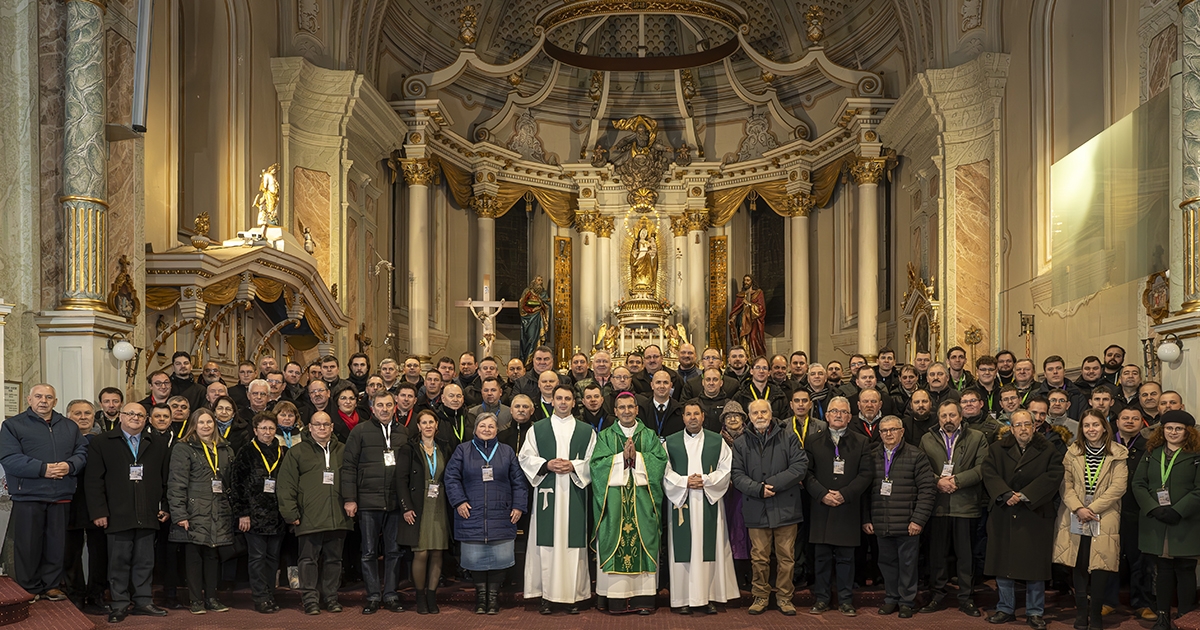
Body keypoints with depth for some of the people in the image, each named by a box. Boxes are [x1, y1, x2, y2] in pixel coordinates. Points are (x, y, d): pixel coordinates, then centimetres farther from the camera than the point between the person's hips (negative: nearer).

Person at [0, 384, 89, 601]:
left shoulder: (70, 427, 16)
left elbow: (82, 452, 10)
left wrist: (70, 465, -12)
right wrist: (42, 469, -18)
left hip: (61, 497, 4)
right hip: (28, 496, -3)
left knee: (56, 544, 8)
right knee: (28, 545, 2)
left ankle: (51, 585, 18)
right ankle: (29, 589, 13)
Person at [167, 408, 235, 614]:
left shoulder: (225, 450, 15)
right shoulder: (183, 448, -1)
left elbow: (231, 481, 15)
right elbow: (176, 483, -7)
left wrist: (234, 511, 8)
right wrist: (179, 514, -14)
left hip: (219, 512, 4)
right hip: (195, 510, -4)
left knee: (213, 554, 7)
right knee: (194, 555, 0)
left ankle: (211, 597, 15)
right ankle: (196, 600, 7)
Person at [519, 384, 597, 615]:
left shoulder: (586, 431, 11)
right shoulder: (538, 429, 11)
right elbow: (526, 457, 5)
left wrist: (574, 466, -11)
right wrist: (546, 465, -10)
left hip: (574, 494, 0)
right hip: (547, 492, 0)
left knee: (573, 543, -2)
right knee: (546, 543, -3)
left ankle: (573, 596, 3)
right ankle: (547, 596, 1)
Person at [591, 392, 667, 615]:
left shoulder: (650, 436, 12)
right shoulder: (605, 436, 9)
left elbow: (660, 460, -1)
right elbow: (597, 463, -3)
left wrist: (637, 456, -12)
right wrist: (622, 456, -12)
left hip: (642, 500, 1)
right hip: (614, 500, -1)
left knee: (643, 545, -2)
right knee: (615, 544, -3)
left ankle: (643, 598, 1)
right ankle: (616, 599, 0)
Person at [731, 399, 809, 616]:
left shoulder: (788, 438, 4)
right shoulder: (741, 443, 8)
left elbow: (800, 466, -5)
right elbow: (737, 475, 3)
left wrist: (772, 484, -12)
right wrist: (758, 489, -14)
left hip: (785, 508, -1)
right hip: (756, 510, 1)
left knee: (786, 557, 4)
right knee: (759, 557, 4)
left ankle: (784, 597, 16)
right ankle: (760, 596, 17)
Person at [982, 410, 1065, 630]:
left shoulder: (1047, 451, 2)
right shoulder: (997, 449, 7)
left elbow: (1053, 476, -10)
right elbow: (989, 473, -4)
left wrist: (1025, 495, -17)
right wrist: (1006, 494, -19)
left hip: (1035, 516, -2)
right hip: (1003, 516, 2)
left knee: (1035, 564, 2)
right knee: (1002, 563, 6)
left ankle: (1035, 612, 11)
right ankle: (1005, 609, 16)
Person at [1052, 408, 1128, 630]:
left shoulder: (1118, 454, 0)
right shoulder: (1073, 452, 8)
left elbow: (1118, 486, -7)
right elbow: (1066, 484, 4)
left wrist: (1092, 509, -13)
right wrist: (1078, 508, -12)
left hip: (1104, 519, -2)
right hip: (1075, 518, 2)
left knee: (1100, 566, -5)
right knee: (1078, 566, 3)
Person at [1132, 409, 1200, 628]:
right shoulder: (1151, 454, 11)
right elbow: (1138, 484, 4)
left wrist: (1177, 511, -17)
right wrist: (1154, 509, -11)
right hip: (1156, 524, 3)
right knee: (1163, 569, 9)